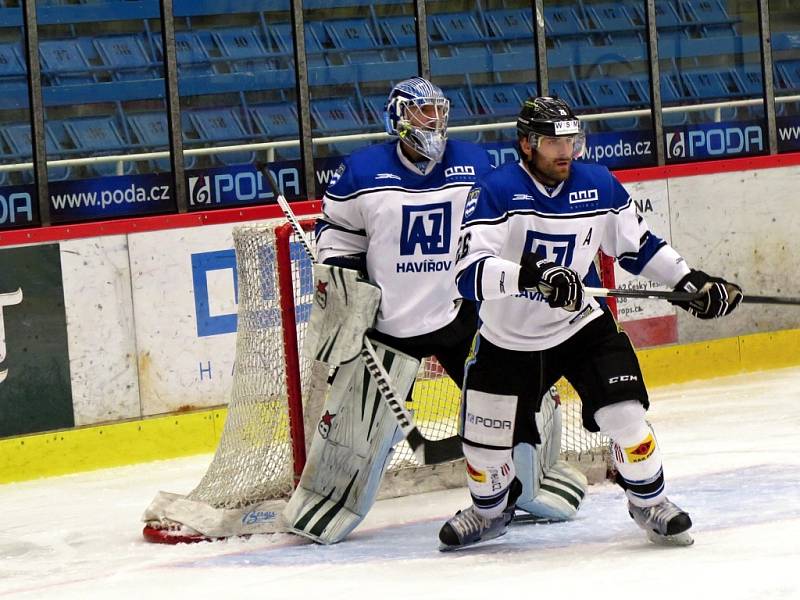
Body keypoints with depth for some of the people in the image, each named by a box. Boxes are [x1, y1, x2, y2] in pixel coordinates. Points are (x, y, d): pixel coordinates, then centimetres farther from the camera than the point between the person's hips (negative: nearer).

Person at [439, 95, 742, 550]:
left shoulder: (601, 186, -7)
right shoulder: (496, 191, -21)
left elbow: (638, 245, 10)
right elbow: (471, 273, -31)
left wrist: (690, 281, 3)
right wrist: (531, 275, -46)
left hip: (582, 326, 2)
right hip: (508, 339, -1)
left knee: (623, 414, -15)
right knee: (485, 440, 5)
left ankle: (650, 502, 11)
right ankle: (491, 510, 37)